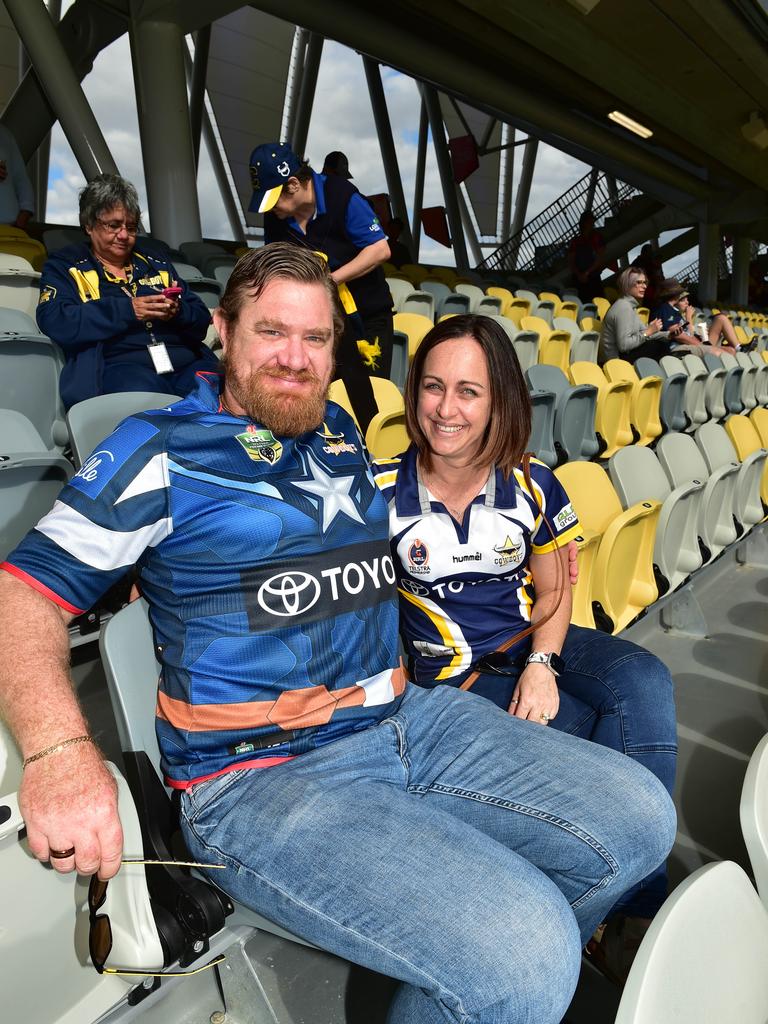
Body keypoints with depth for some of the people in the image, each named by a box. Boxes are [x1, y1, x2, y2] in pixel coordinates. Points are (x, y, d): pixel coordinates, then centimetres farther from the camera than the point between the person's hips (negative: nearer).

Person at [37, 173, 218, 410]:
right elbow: (54, 322, -3)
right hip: (118, 365, -3)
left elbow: (202, 319, 22)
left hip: (186, 363, 4)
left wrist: (178, 312, -2)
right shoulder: (64, 266, 17)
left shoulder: (154, 262, 28)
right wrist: (128, 310, -9)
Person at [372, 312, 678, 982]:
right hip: (451, 675, -3)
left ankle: (639, 911, -16)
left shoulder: (533, 489, -1)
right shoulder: (381, 491, -10)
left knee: (645, 683, -26)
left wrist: (542, 663, -12)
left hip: (534, 647, 4)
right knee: (639, 739, -18)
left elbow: (554, 594, 7)